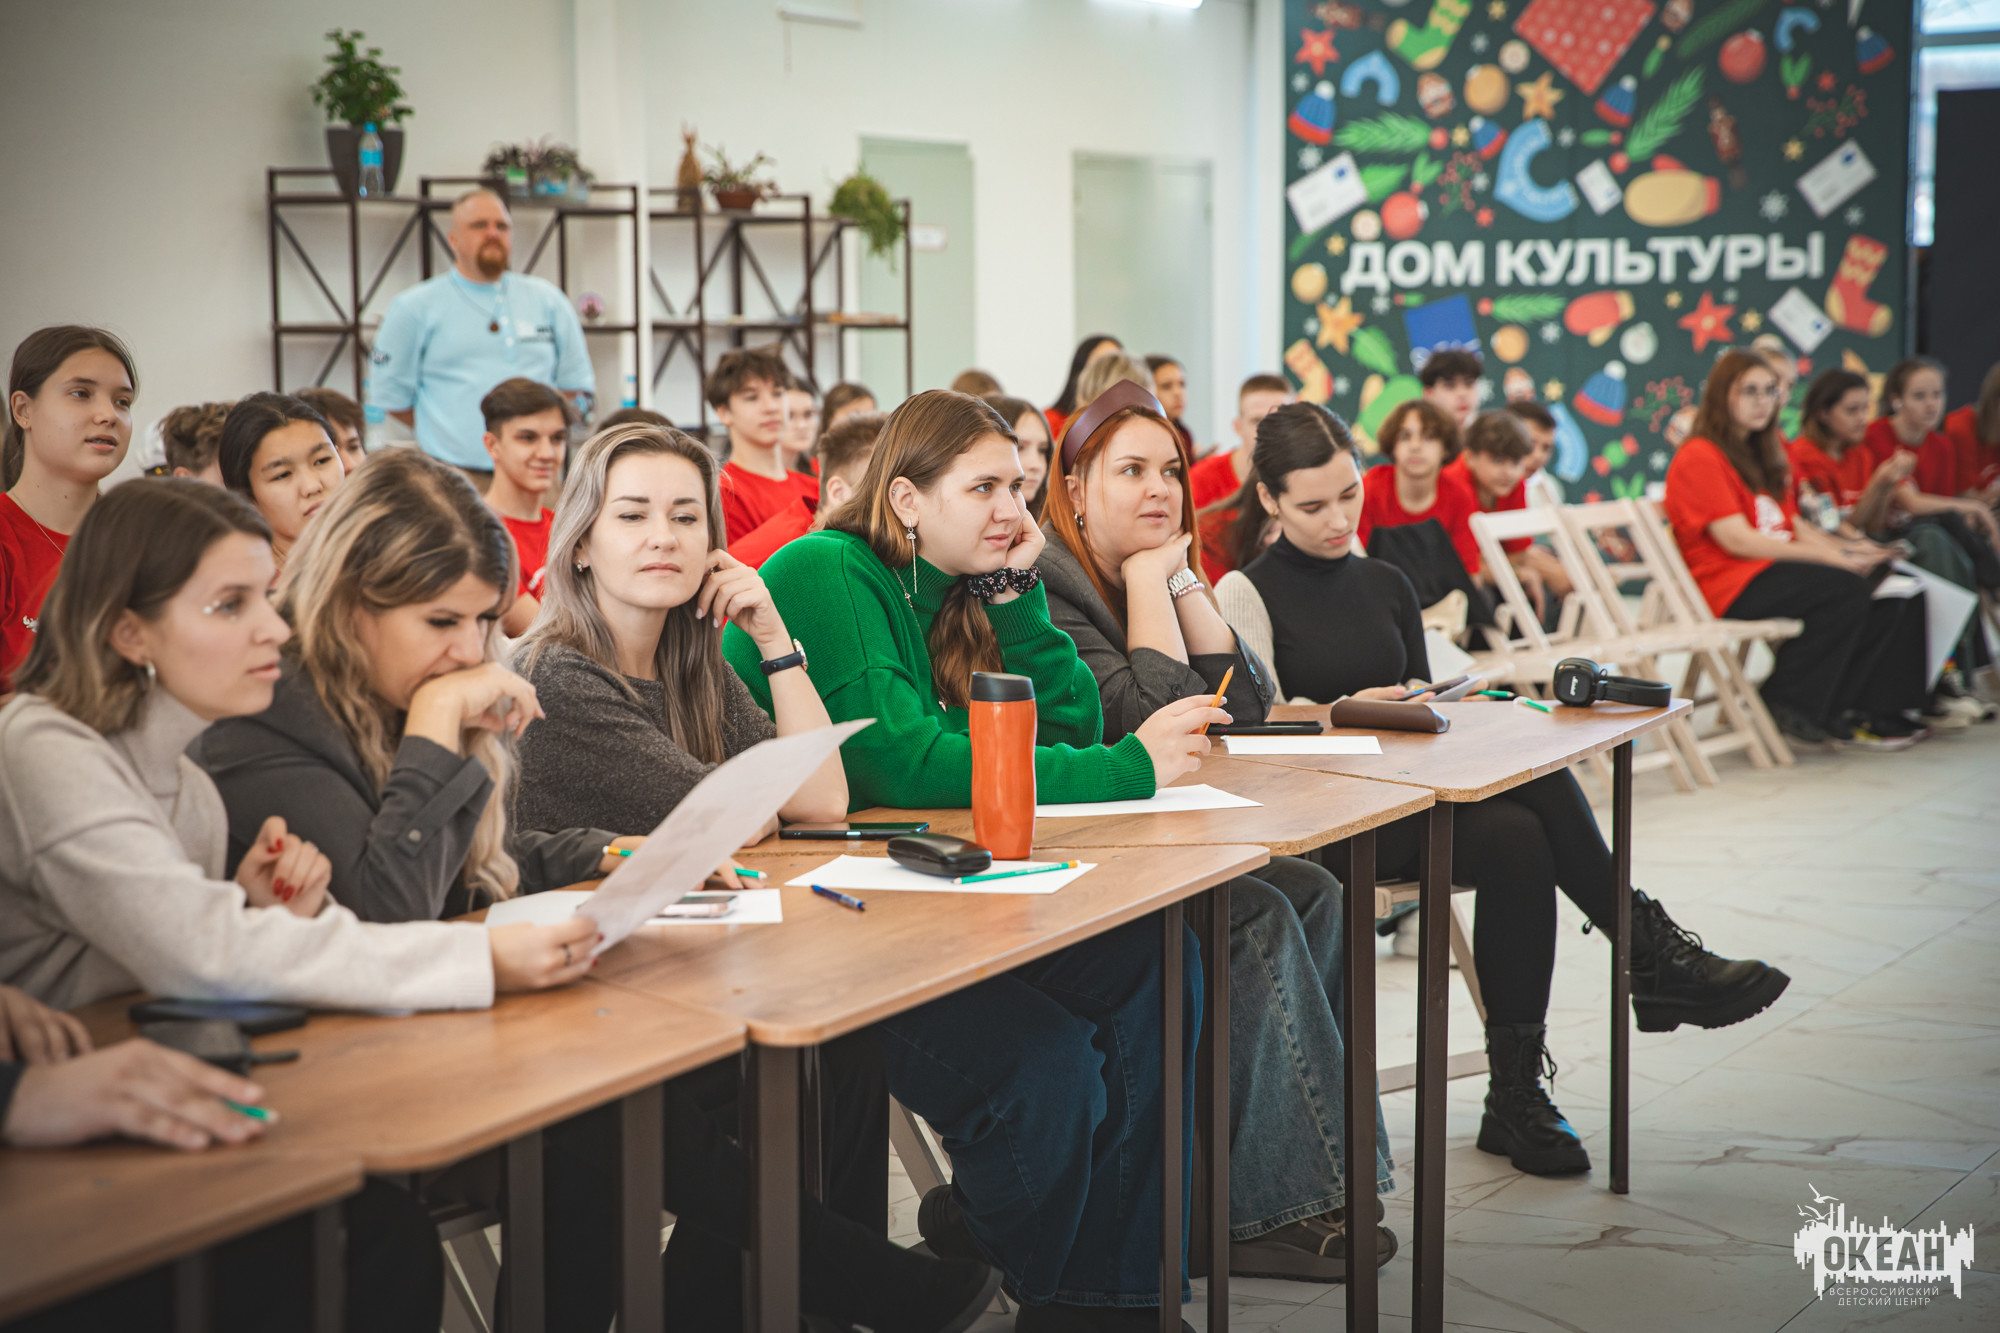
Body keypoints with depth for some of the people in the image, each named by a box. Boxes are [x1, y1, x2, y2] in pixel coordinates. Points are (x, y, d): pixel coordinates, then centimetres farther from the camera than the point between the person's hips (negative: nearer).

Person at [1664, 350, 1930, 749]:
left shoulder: (1761, 455, 22)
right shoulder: (1699, 458, -8)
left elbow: (1794, 526, 17)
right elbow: (1738, 540, -16)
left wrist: (1848, 549, -3)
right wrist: (1830, 558, -18)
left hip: (1776, 568, 9)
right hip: (1730, 584, -9)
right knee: (1844, 589, -29)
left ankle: (1853, 708, -9)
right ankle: (1788, 703, -16)